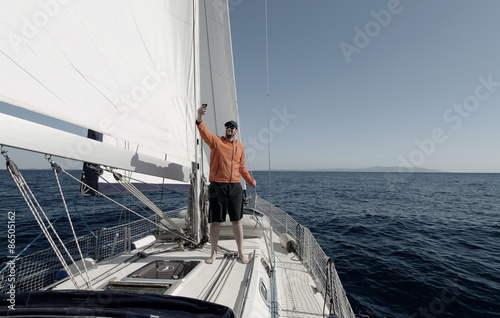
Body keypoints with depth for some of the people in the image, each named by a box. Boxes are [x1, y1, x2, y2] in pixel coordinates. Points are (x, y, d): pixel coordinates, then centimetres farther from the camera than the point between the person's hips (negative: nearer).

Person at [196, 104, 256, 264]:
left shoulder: (240, 146, 12)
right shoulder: (216, 141, 2)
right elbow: (204, 131, -17)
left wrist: (250, 180, 19)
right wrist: (199, 117, -35)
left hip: (235, 187, 3)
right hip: (217, 186, -2)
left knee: (237, 220, 9)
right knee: (215, 221, 7)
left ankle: (241, 253, 23)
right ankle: (214, 253, 24)